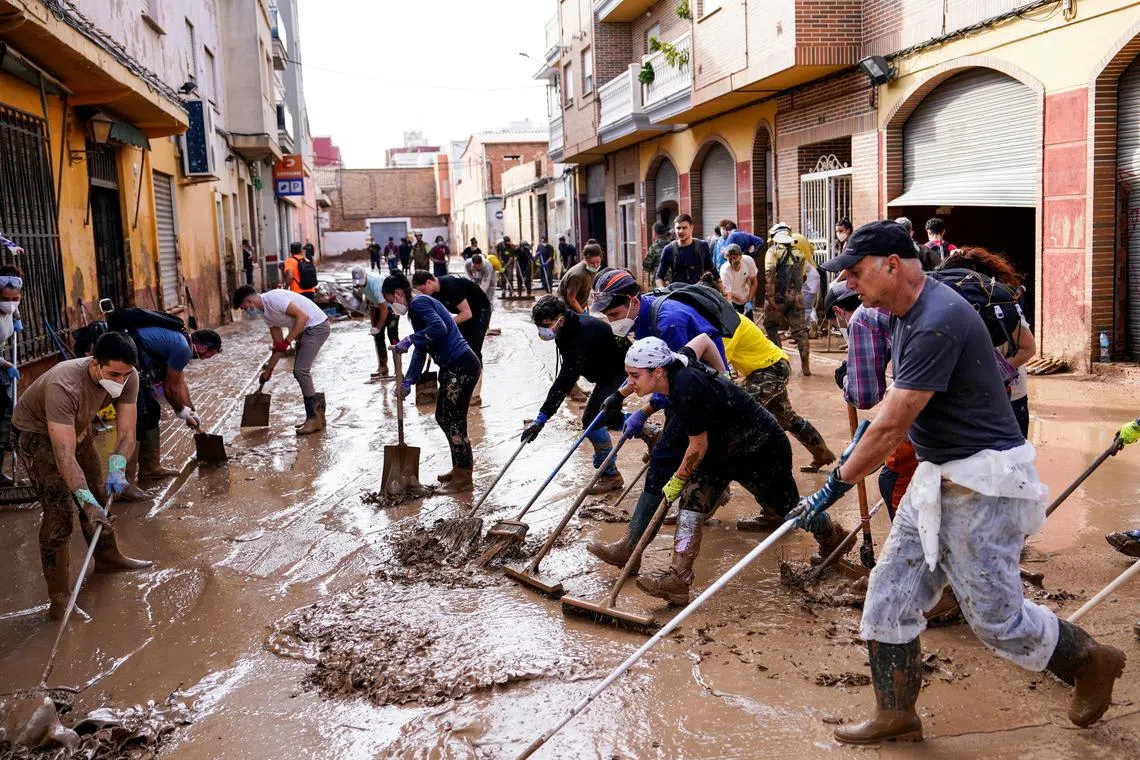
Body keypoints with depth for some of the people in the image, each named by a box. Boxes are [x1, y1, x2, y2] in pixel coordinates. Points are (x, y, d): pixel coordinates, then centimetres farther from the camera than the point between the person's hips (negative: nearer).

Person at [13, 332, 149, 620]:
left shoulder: (127, 377, -25)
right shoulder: (63, 386, -43)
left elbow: (126, 432, -23)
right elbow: (64, 454, -45)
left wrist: (116, 469, -41)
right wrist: (87, 502, -50)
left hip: (77, 426, 7)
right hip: (36, 432, -6)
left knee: (99, 494, 17)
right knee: (59, 510, -14)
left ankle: (108, 557, 40)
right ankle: (59, 597, -8)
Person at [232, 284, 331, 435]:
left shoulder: (273, 299, -20)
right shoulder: (265, 313, 10)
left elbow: (302, 316, -24)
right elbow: (278, 345, 15)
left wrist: (287, 341, -22)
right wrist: (268, 370, 17)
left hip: (317, 326, -10)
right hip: (306, 330, 10)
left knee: (300, 370, -13)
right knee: (299, 371, 10)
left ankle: (314, 418, -6)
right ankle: (315, 416, 17)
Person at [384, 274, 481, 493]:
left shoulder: (419, 303, -10)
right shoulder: (416, 309, 20)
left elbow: (439, 328, -29)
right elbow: (420, 351, 22)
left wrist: (409, 340, -21)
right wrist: (408, 381, 14)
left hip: (462, 366, -11)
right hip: (452, 368, 11)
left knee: (453, 420, -5)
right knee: (443, 417, 18)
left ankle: (463, 479, 4)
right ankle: (461, 467, 31)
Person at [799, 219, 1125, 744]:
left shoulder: (937, 323, -25)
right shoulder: (908, 312, 7)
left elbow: (892, 427, -26)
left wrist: (834, 488, -19)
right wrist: (860, 446, 26)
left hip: (984, 481, -10)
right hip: (937, 476, 10)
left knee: (995, 617, 2)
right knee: (890, 594, 8)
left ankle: (1091, 662, 29)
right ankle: (895, 716, 21)